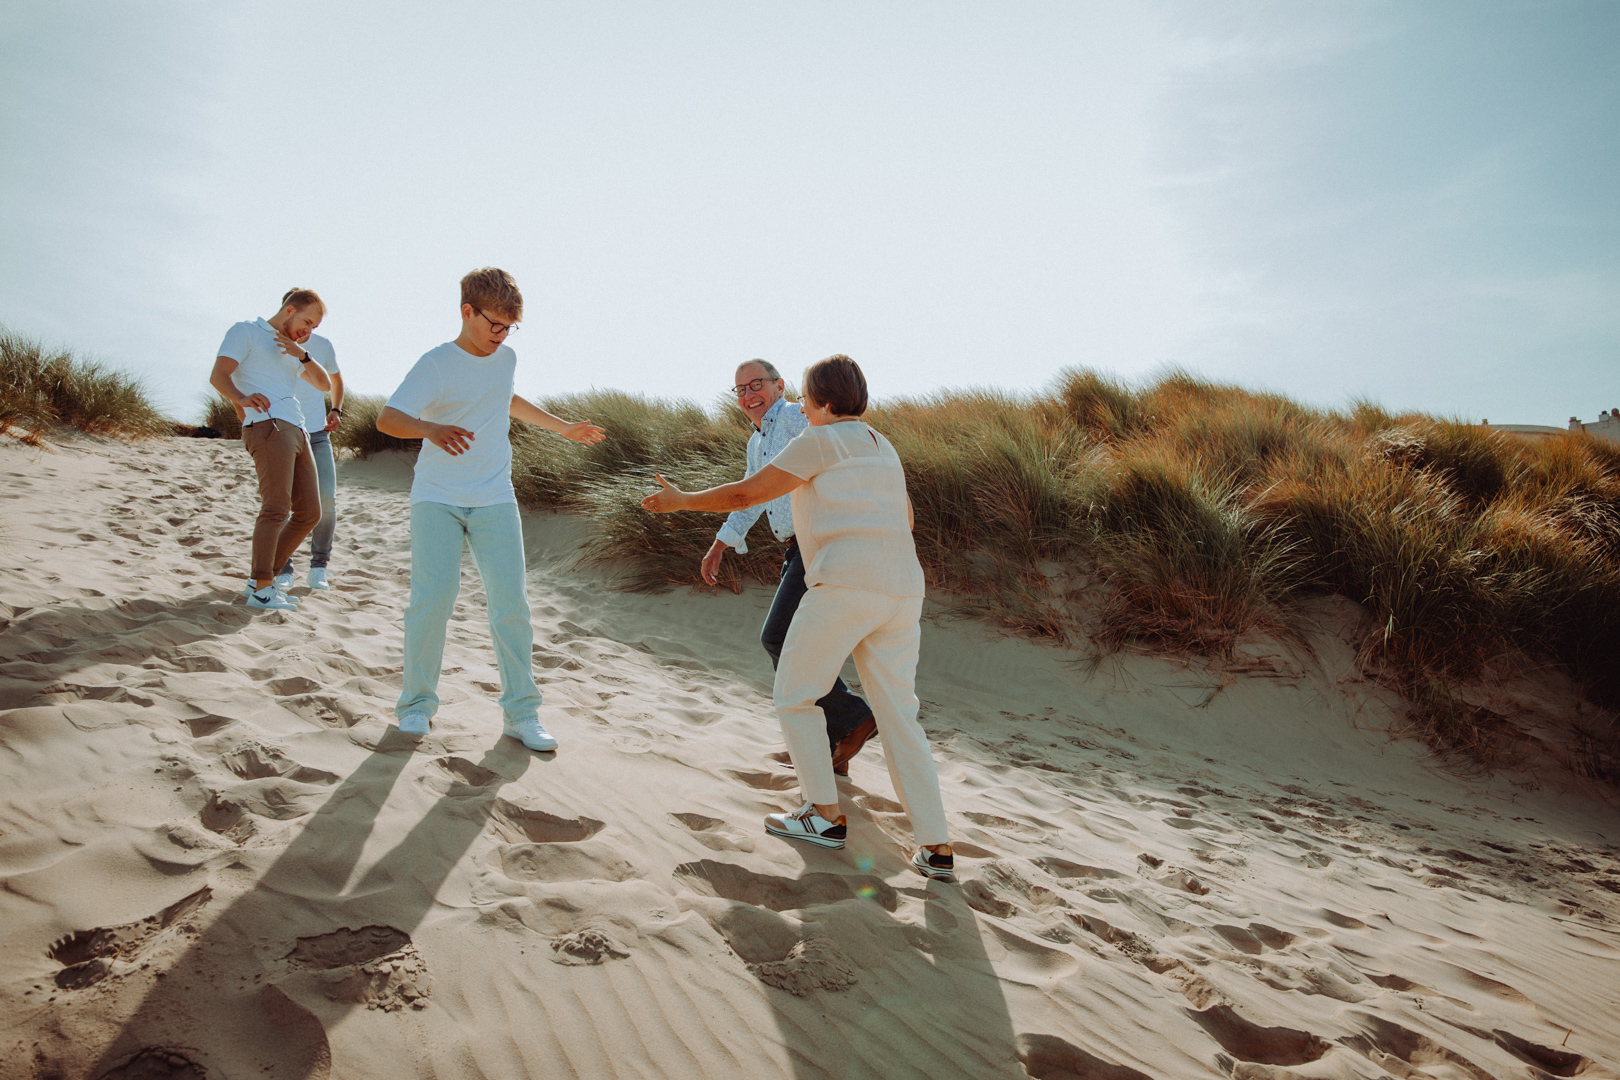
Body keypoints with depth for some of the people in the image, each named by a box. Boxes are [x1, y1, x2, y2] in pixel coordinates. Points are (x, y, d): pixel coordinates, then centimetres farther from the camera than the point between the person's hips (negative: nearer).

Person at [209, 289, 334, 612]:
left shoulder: (291, 351, 29)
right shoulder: (246, 332, 6)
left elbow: (324, 384, 21)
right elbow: (218, 375, -8)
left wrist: (303, 354, 4)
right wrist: (241, 397, -30)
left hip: (297, 432, 8)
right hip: (268, 426, -8)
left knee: (309, 513, 6)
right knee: (276, 509, -19)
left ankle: (260, 580, 13)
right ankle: (262, 591, -21)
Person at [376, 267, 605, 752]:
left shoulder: (506, 358, 10)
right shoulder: (437, 364, -9)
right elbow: (388, 418, -22)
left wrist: (563, 427, 38)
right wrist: (430, 429, -43)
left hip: (494, 501, 4)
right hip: (437, 498, -4)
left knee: (511, 602, -4)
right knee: (433, 597, -13)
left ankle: (521, 713, 4)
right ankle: (417, 703, 8)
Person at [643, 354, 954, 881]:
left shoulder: (820, 441, 1)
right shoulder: (883, 448, 24)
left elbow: (746, 493, 0)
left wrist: (681, 499, 13)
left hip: (844, 584, -8)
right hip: (901, 589, 8)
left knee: (794, 698, 10)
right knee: (899, 716, 9)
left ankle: (825, 815, 11)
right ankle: (935, 847, 5)